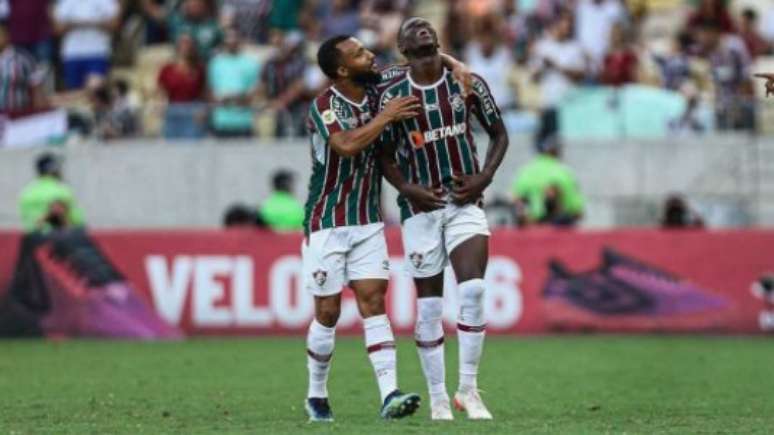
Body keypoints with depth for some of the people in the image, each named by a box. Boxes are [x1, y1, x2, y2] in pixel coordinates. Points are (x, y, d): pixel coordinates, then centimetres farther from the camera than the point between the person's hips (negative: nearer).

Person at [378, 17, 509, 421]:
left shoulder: (467, 82, 1)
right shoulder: (392, 94, -2)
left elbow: (498, 134, 10)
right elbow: (386, 157, 5)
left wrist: (482, 179, -4)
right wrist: (409, 189, -11)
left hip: (464, 201, 0)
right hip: (421, 206, 0)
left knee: (473, 289, -16)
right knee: (428, 303, 1)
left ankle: (468, 388, -5)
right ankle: (438, 398, 11)